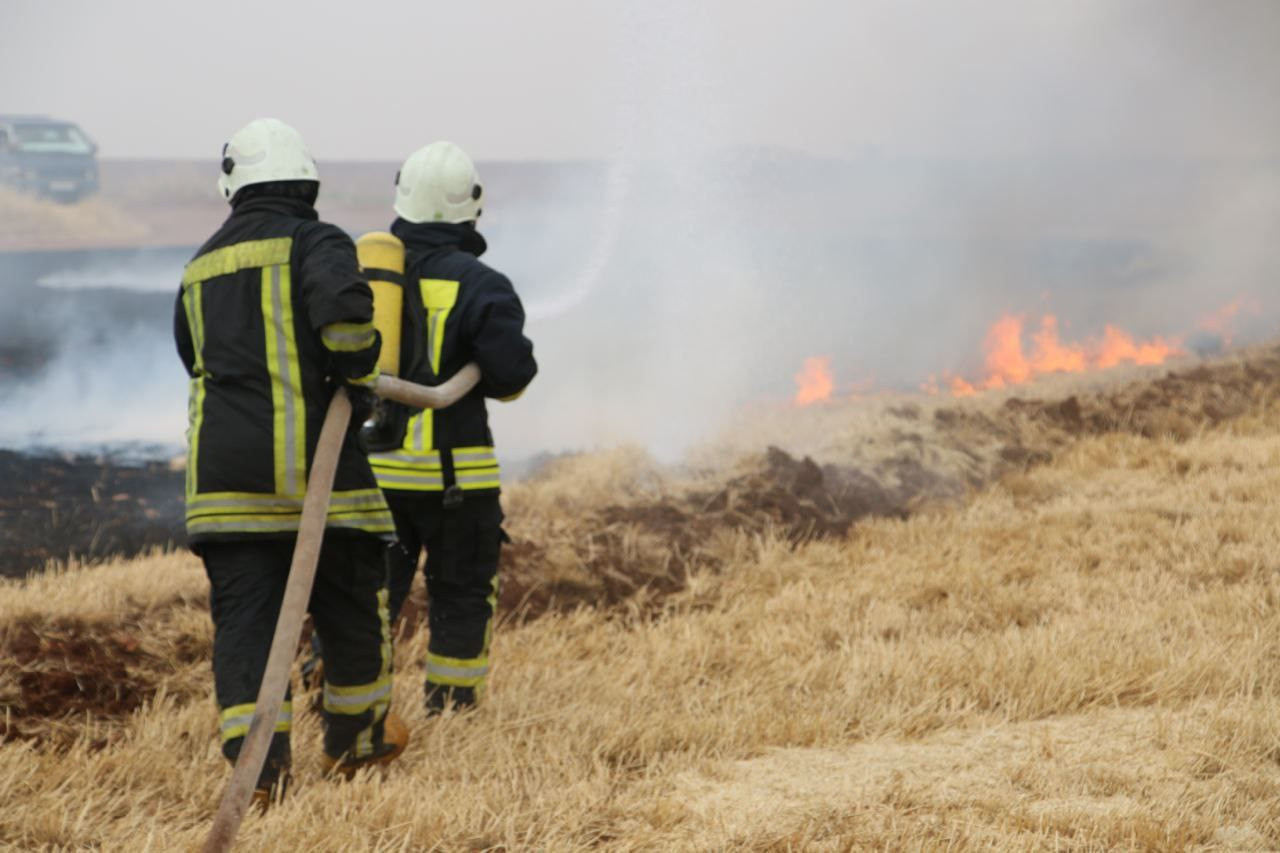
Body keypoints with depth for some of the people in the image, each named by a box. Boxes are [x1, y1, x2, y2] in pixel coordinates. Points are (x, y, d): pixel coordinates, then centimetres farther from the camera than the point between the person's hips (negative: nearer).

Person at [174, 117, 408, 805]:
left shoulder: (201, 266, 16)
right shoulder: (316, 243, -3)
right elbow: (343, 306, -23)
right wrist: (359, 377, -7)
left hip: (222, 465, 4)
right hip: (311, 460, -4)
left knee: (243, 614, 1)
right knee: (351, 605, 14)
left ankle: (257, 762, -9)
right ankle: (355, 738, 27)